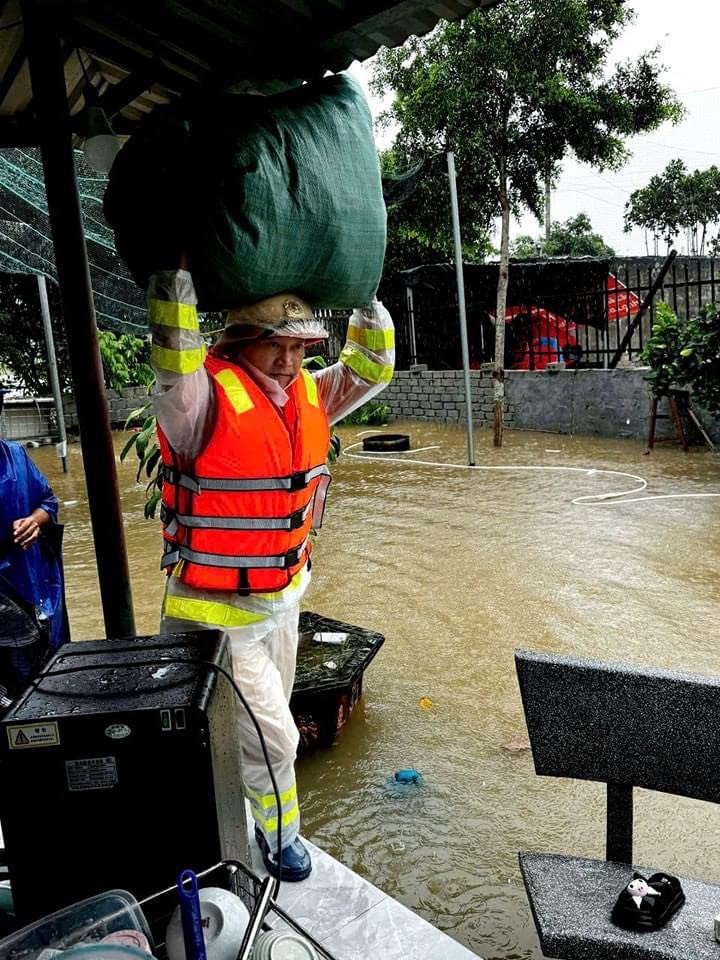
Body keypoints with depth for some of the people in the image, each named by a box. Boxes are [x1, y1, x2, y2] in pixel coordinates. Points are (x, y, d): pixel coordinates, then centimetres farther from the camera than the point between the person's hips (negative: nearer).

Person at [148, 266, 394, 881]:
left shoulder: (310, 395, 0)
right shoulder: (205, 398, -23)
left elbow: (371, 368, 3)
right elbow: (174, 353, -42)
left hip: (284, 599, 8)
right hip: (220, 613, -7)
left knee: (266, 724, 25)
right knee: (273, 735, 2)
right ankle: (278, 836, 32)